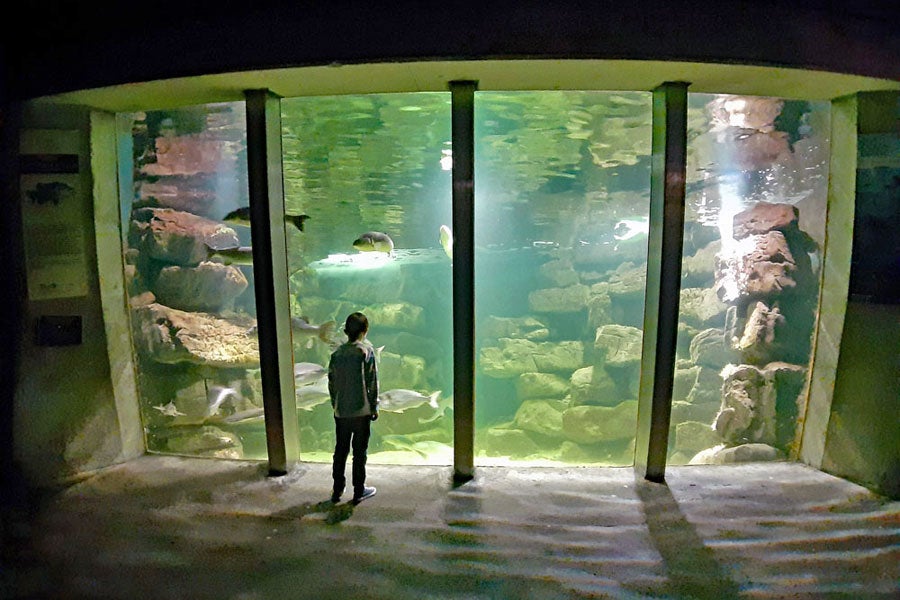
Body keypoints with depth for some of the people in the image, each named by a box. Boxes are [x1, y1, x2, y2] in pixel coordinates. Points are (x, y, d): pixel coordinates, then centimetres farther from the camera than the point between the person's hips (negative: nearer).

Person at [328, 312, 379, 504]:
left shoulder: (337, 353, 2)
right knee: (359, 452, 6)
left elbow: (331, 383, 6)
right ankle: (359, 492, 14)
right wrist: (374, 407, -1)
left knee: (340, 451, 14)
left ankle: (337, 490, 23)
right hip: (361, 410, -4)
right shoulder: (366, 351, -10)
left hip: (341, 411, 4)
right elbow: (372, 382, -10)